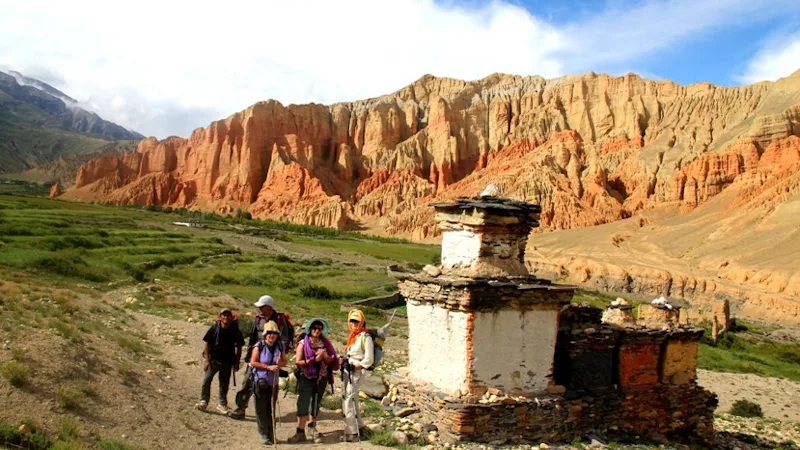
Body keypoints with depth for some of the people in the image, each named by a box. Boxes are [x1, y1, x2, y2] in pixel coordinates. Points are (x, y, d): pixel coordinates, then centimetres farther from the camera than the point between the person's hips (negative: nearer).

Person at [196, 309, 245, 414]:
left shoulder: (235, 331, -6)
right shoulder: (214, 328, -8)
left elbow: (239, 347, 3)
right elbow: (207, 344, -3)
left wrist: (237, 362, 0)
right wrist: (206, 360, -9)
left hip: (227, 362, 1)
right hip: (213, 360, -1)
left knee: (224, 383, 10)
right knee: (207, 380, -9)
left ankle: (222, 405, 22)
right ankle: (203, 401, 7)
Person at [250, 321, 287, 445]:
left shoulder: (279, 347, 3)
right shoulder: (259, 346, -10)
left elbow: (285, 361, 12)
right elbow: (253, 362, -13)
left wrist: (280, 364, -11)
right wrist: (268, 367, -18)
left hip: (273, 382, 4)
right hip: (260, 381, -4)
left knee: (271, 409, 11)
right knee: (261, 409, 1)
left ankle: (271, 434, 20)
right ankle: (264, 435, 10)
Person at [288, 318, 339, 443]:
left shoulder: (325, 343, 3)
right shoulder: (303, 343, -7)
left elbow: (332, 361, 4)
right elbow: (298, 362, -14)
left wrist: (325, 356, -16)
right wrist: (314, 359, -20)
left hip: (321, 378, 4)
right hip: (306, 378, -4)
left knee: (316, 403, 18)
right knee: (303, 404, -9)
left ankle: (312, 424, 38)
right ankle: (300, 432, -2)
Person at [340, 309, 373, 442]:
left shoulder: (366, 337, -12)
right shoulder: (352, 336, 13)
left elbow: (368, 360, -14)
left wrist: (355, 367, -17)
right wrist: (344, 362, 4)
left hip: (357, 372, -9)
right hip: (348, 371, 9)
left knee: (347, 401, -12)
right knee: (352, 400, 17)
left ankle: (351, 433, -6)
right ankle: (359, 428, 31)